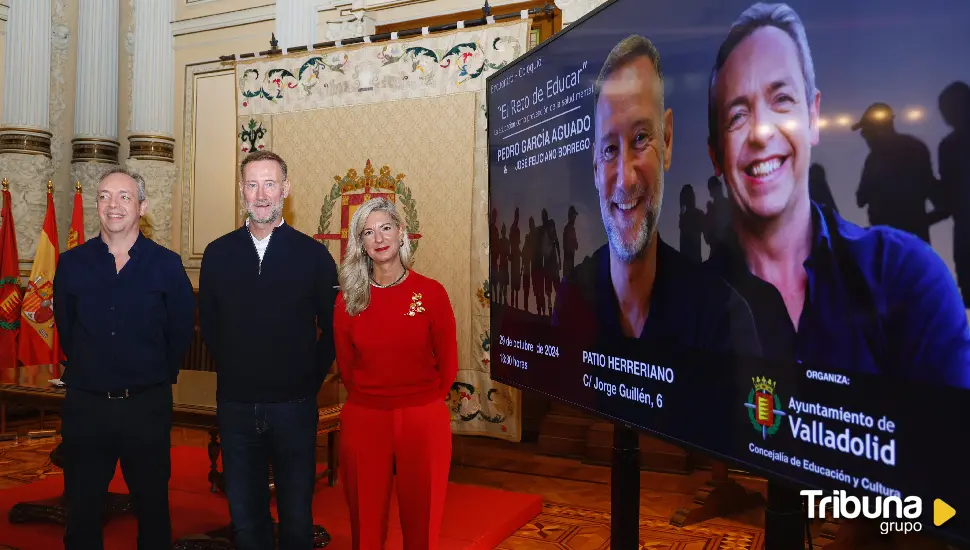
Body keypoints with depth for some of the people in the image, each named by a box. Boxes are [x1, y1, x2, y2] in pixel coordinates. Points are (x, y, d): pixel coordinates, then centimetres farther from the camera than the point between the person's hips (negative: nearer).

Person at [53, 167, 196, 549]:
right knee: (82, 513, 13)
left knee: (152, 508, 12)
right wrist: (90, 373, 12)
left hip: (148, 406, -1)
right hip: (85, 405, 2)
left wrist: (160, 377, 7)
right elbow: (65, 329, 12)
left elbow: (181, 331, 5)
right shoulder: (72, 264, 1)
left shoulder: (167, 265, -4)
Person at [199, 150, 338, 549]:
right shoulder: (217, 254, 2)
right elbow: (208, 325, 11)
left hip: (294, 407, -2)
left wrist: (312, 379, -1)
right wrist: (233, 374, 8)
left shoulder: (313, 254, -4)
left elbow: (332, 328, 1)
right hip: (236, 407, 2)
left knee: (297, 518, 12)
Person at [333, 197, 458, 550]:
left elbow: (448, 362, 1)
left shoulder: (432, 292, -5)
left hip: (423, 420, -1)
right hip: (363, 420, 1)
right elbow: (345, 364, 8)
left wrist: (422, 402, 6)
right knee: (366, 521, 14)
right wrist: (369, 400, 7)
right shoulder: (347, 299, -1)